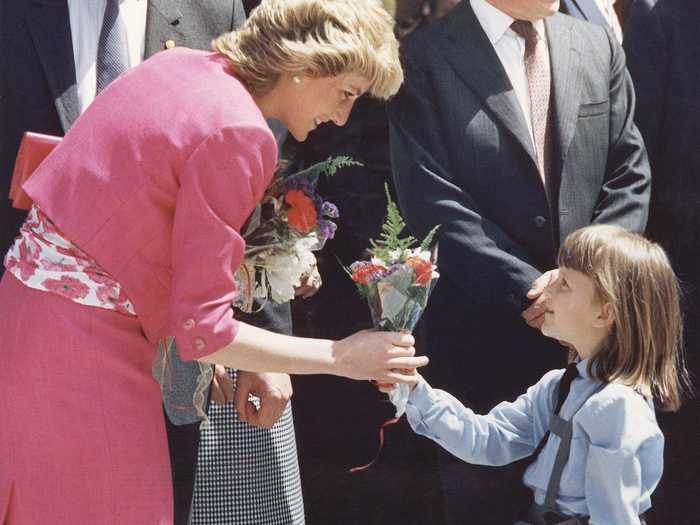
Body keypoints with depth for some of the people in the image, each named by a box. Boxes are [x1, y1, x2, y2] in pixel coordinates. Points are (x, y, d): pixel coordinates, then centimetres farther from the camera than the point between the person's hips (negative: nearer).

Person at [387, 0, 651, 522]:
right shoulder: (424, 58, -7)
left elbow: (629, 176, 5)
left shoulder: (599, 46, 7)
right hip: (483, 333, -4)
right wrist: (527, 287, -17)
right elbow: (432, 201, -13)